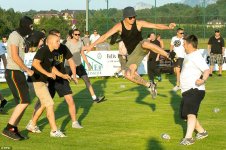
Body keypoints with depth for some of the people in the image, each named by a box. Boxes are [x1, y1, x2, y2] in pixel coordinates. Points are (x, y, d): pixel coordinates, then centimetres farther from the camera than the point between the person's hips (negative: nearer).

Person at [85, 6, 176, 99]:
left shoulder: (139, 24, -11)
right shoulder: (119, 26, -8)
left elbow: (156, 26, -16)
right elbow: (105, 36, -7)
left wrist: (168, 27, -32)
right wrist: (92, 45, -12)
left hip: (141, 48, -3)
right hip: (132, 54, 3)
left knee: (145, 44, -40)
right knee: (129, 75, -14)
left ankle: (169, 56, -32)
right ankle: (149, 86, 7)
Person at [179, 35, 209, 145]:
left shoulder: (197, 57, -15)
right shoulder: (189, 56, 15)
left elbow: (207, 70, -27)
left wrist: (203, 80, -44)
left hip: (195, 91, -11)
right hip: (187, 91, 11)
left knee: (191, 113, -22)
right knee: (186, 114, 16)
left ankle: (188, 138, -31)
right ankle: (201, 132, 31)